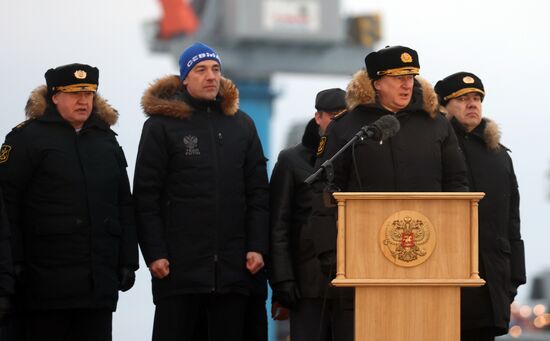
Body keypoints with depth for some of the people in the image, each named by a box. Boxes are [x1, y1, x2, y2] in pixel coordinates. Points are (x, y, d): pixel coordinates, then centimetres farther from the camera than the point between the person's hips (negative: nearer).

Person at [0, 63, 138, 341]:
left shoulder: (106, 140, 17)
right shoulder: (28, 137, -1)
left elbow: (124, 205, 19)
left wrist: (127, 262, 12)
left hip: (100, 282, 5)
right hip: (48, 283, -5)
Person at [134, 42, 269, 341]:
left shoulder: (242, 124, 13)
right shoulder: (161, 125, 2)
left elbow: (259, 192, 12)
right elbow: (146, 197, -2)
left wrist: (257, 246, 2)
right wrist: (154, 253, -9)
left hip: (232, 267, 3)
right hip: (178, 266, -3)